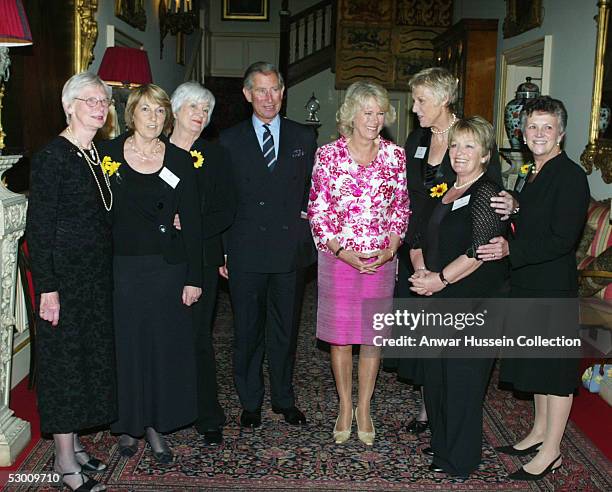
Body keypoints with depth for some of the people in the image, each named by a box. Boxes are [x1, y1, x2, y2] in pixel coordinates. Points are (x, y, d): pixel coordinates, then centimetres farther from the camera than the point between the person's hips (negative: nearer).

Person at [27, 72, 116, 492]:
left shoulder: (99, 154, 10)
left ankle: (74, 444, 28)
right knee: (64, 357, 0)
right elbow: (38, 226, -16)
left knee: (91, 355, 13)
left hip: (97, 272, 8)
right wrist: (47, 287, -19)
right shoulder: (53, 155, -13)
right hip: (64, 272, -8)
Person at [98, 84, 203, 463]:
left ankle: (157, 425, 25)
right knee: (125, 345, 8)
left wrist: (194, 277, -3)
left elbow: (192, 222, 1)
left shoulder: (180, 161, 1)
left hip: (167, 268, 1)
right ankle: (128, 425, 27)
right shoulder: (107, 154, -1)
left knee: (165, 346, 8)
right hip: (121, 268, -1)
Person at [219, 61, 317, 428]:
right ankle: (251, 402, 24)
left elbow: (313, 191, 10)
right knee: (248, 330, 9)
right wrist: (219, 251, 0)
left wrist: (306, 236, 0)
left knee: (286, 329, 12)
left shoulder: (304, 138, 8)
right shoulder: (229, 140, 4)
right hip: (245, 252, -1)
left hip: (289, 250, 1)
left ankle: (284, 399, 28)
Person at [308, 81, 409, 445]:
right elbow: (318, 211, -3)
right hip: (338, 258, -1)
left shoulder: (395, 155, 3)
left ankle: (364, 409, 24)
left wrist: (390, 247, -8)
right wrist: (342, 251, -12)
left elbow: (402, 207, 7)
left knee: (374, 335, 8)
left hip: (381, 259, 1)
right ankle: (345, 408, 24)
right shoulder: (329, 155, -3)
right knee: (340, 334, 7)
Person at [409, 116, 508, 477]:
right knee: (435, 375, 15)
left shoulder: (487, 193, -12)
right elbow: (425, 237, 17)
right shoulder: (447, 192, 14)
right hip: (439, 299, 8)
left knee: (463, 378, 2)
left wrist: (440, 279, -16)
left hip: (474, 301, -8)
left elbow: (479, 251, -19)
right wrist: (421, 269, 0)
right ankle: (442, 444, 33)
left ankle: (460, 460, 18)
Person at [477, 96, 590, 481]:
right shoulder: (534, 173, 12)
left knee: (555, 367, 2)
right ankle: (540, 431, 33)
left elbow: (562, 239, -22)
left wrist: (510, 249, -26)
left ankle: (551, 451, 14)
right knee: (537, 362, 18)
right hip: (528, 283, 9)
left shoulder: (571, 176, -15)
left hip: (555, 285, -9)